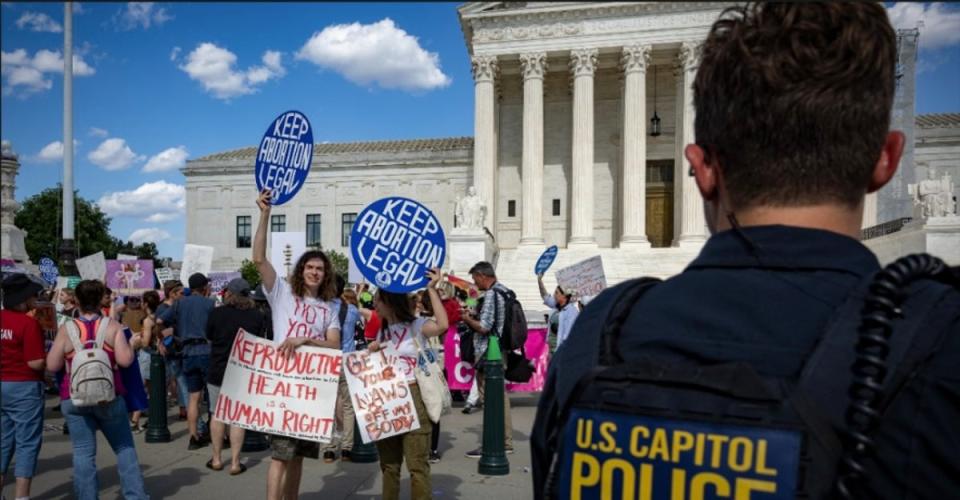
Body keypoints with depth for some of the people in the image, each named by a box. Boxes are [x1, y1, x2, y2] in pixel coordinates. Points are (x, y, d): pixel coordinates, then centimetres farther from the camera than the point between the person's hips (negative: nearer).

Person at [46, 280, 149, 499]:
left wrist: (69, 355, 16)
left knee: (83, 453, 6)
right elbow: (125, 360, -11)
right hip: (109, 396, 0)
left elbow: (52, 365, -1)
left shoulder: (66, 329, -2)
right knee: (124, 448, 11)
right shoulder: (112, 325, -4)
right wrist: (130, 346, 7)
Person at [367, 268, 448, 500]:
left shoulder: (416, 325, -6)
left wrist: (431, 289, -26)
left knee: (417, 464, -3)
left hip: (413, 398, -7)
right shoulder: (382, 332, 16)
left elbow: (442, 325, -27)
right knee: (388, 463, 15)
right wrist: (370, 352, -1)